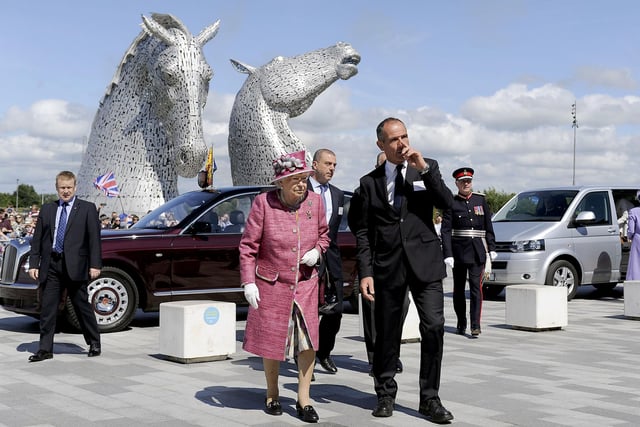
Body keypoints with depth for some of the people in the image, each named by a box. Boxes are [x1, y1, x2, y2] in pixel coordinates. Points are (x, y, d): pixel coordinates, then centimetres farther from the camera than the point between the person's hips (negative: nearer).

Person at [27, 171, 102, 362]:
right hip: (51, 265, 3)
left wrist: (95, 265, -9)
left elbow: (94, 238, -2)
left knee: (83, 306, 5)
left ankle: (94, 343, 19)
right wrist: (33, 263, 4)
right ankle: (45, 349, 9)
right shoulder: (47, 210, 12)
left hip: (75, 266, -3)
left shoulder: (87, 209, 2)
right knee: (47, 308, 4)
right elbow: (37, 238, 12)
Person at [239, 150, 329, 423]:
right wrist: (248, 282, -13)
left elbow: (323, 234, 13)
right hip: (271, 285, -2)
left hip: (305, 284, 2)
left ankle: (303, 400, 7)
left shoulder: (314, 201, -4)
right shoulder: (263, 203, -13)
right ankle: (272, 395, 30)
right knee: (271, 341, 10)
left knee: (308, 339, -6)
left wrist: (317, 251, -8)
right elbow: (248, 245, -8)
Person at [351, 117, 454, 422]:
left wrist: (424, 168, -15)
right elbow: (363, 231, 5)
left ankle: (429, 399, 2)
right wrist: (365, 273, -4)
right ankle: (385, 394, 25)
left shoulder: (427, 169, 7)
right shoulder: (369, 182, 6)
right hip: (387, 266, 1)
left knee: (434, 327, -10)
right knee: (386, 334, 8)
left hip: (424, 262, 0)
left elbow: (447, 203, -7)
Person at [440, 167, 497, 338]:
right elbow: (445, 230, -4)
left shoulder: (481, 200, 9)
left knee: (476, 287, -10)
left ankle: (475, 326, -12)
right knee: (459, 288, 9)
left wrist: (491, 248, 8)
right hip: (458, 251, -1)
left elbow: (488, 226, 13)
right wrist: (448, 254, -12)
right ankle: (461, 324, 23)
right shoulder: (451, 203, 0)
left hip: (477, 251, 1)